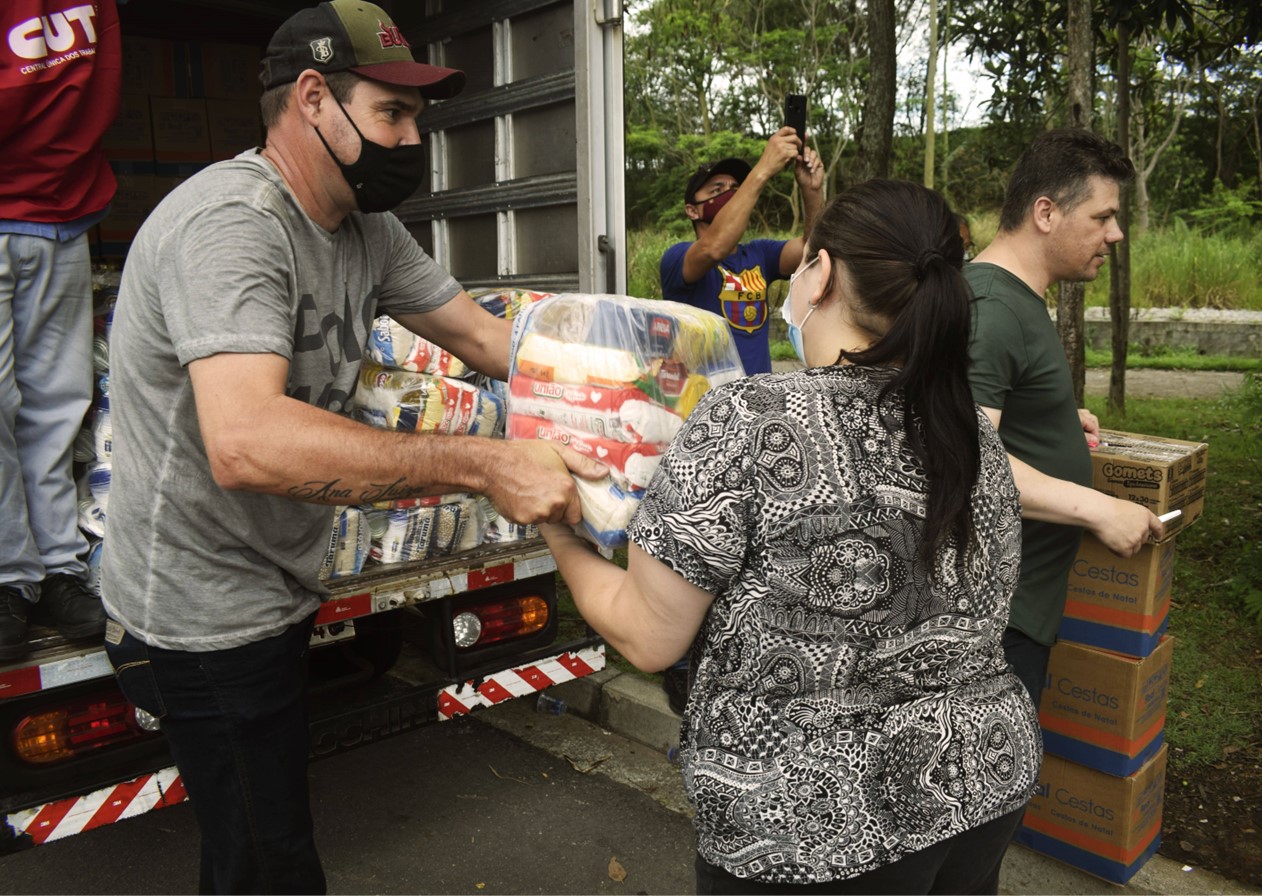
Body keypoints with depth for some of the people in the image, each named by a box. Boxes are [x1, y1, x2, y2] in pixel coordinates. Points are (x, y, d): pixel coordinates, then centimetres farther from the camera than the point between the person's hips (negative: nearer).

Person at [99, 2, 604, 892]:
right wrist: (483, 465, -41)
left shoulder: (366, 229, 4)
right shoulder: (231, 220, -26)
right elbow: (247, 442, -40)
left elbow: (483, 333, 4)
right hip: (209, 617, -9)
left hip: (273, 590, 9)